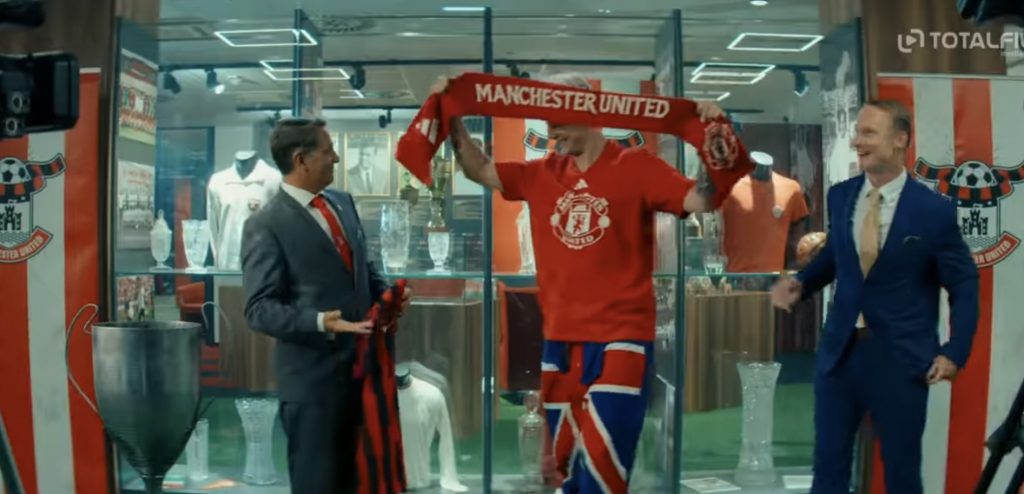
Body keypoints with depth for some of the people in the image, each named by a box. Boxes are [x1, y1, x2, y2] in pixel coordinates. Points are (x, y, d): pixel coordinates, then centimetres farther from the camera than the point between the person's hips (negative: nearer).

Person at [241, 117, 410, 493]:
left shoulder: (342, 203, 10)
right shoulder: (265, 225, -14)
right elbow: (259, 309, -17)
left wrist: (385, 293, 1)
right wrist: (320, 322, -31)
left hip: (360, 366, 7)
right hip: (312, 376, -7)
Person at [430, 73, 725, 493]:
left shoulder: (635, 167, -4)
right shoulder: (543, 174, 10)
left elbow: (700, 200, -13)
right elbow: (479, 170, 18)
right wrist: (453, 120, 9)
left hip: (621, 338, -5)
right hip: (561, 341, 5)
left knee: (601, 457, -12)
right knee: (566, 460, 12)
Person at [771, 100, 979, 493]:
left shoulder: (934, 209, -10)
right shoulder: (839, 196, 2)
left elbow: (964, 286, -3)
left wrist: (955, 352, -10)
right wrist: (800, 282, -1)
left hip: (902, 357, -3)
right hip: (840, 349, 4)